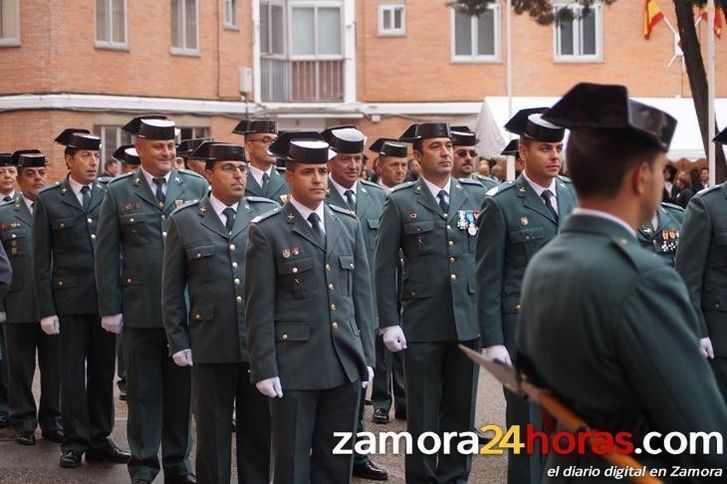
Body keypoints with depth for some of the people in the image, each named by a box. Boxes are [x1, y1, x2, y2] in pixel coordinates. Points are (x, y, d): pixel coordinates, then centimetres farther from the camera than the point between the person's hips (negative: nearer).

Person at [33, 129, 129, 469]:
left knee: (103, 372, 8)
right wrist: (46, 310, -5)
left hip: (106, 298, 2)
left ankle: (100, 440, 17)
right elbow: (41, 260, 0)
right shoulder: (48, 200, 1)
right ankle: (74, 442, 12)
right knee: (73, 374, 3)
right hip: (70, 300, -2)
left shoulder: (109, 196, 6)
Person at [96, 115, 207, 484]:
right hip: (139, 311, -1)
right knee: (143, 391, 6)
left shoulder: (197, 188, 5)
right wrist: (110, 310, -2)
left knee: (182, 389, 9)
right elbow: (106, 255, 3)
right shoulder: (119, 193, 3)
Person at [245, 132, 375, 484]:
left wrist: (366, 356, 9)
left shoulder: (349, 225, 10)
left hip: (345, 365, 4)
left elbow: (361, 295, 12)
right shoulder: (268, 231, -4)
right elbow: (259, 308, -6)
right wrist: (264, 369, -10)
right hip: (294, 366, -4)